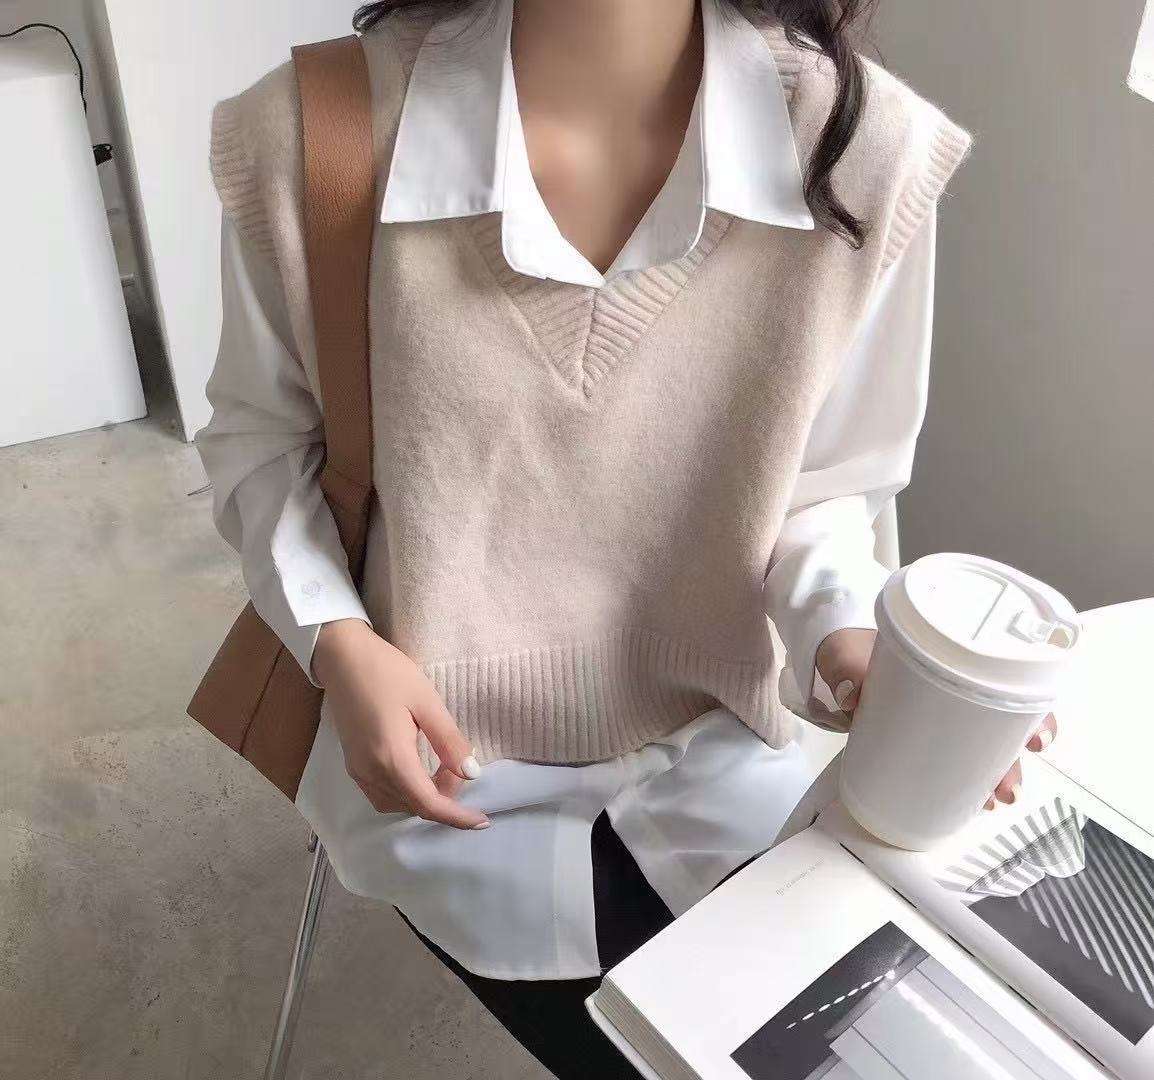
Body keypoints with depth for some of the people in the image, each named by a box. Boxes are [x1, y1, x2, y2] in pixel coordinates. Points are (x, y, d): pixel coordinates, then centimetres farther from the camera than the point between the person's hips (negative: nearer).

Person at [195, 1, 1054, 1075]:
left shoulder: (865, 147, -20)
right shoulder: (312, 138, -21)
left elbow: (824, 479, -5)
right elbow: (259, 434, -2)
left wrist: (845, 630, -25)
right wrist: (337, 642, -16)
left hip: (716, 741, 2)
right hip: (447, 756, -1)